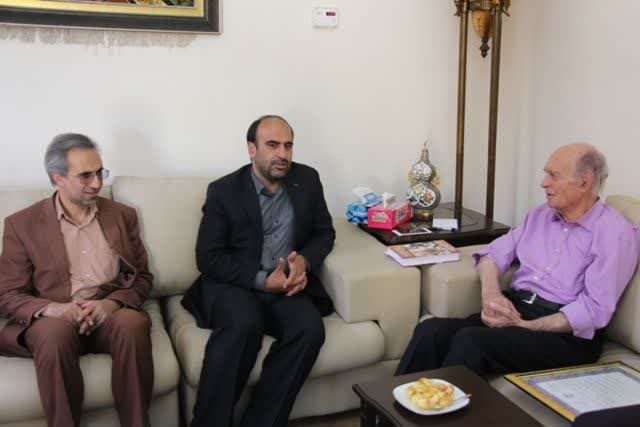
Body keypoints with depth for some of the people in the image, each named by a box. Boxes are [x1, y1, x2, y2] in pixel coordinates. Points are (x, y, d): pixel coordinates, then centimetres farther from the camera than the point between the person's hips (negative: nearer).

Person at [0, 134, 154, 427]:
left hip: (110, 316, 2)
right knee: (55, 332, -37)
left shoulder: (122, 215, 11)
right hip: (52, 320, -1)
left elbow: (142, 277, 11)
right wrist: (52, 308, -19)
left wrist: (112, 303, -11)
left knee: (133, 322, -33)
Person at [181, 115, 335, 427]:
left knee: (310, 330, -28)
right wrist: (262, 280, -19)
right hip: (232, 284, -3)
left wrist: (304, 261, -9)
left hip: (286, 286, 3)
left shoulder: (307, 180, 7)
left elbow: (324, 232, 14)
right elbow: (208, 259, -6)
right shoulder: (223, 190, -3)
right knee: (244, 324, -36)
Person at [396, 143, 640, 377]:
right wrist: (491, 293, -8)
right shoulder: (540, 215, 17)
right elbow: (494, 254, 15)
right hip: (514, 309, 6)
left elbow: (594, 310, -13)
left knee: (469, 341, -32)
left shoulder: (615, 233, -4)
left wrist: (524, 326, -18)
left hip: (565, 334, -6)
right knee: (431, 330, -22)